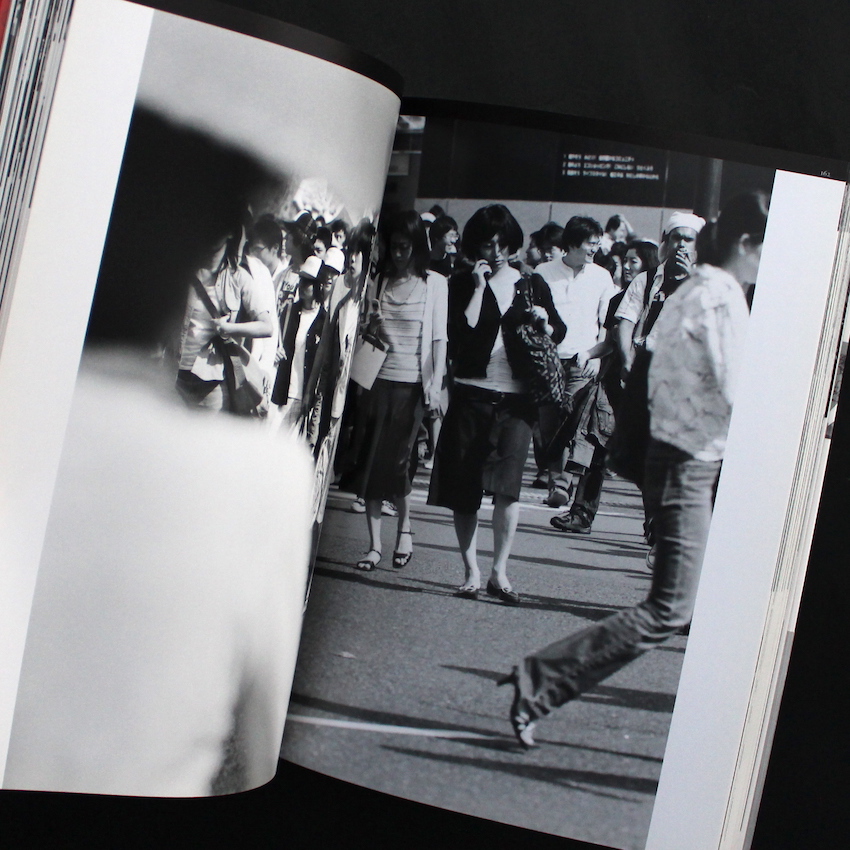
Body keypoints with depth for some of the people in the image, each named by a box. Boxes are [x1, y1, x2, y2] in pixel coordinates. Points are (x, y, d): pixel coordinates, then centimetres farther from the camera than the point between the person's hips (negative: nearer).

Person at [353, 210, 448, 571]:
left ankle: (405, 528, 18)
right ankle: (374, 544, 6)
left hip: (413, 382, -3)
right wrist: (371, 323, -4)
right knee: (373, 460, 0)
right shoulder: (382, 282, 11)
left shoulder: (435, 283, 2)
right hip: (380, 379, 3)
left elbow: (439, 338, -1)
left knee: (395, 459, -7)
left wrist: (436, 383, -9)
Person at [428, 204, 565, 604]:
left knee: (507, 484, -12)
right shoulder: (463, 284, 6)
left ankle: (499, 571, -2)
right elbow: (460, 335, -9)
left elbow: (558, 331, 20)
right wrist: (479, 288, -10)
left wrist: (544, 320, -2)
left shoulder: (531, 285, 11)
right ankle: (471, 571, 15)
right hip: (471, 394, 0)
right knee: (464, 488, 4)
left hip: (516, 398, 0)